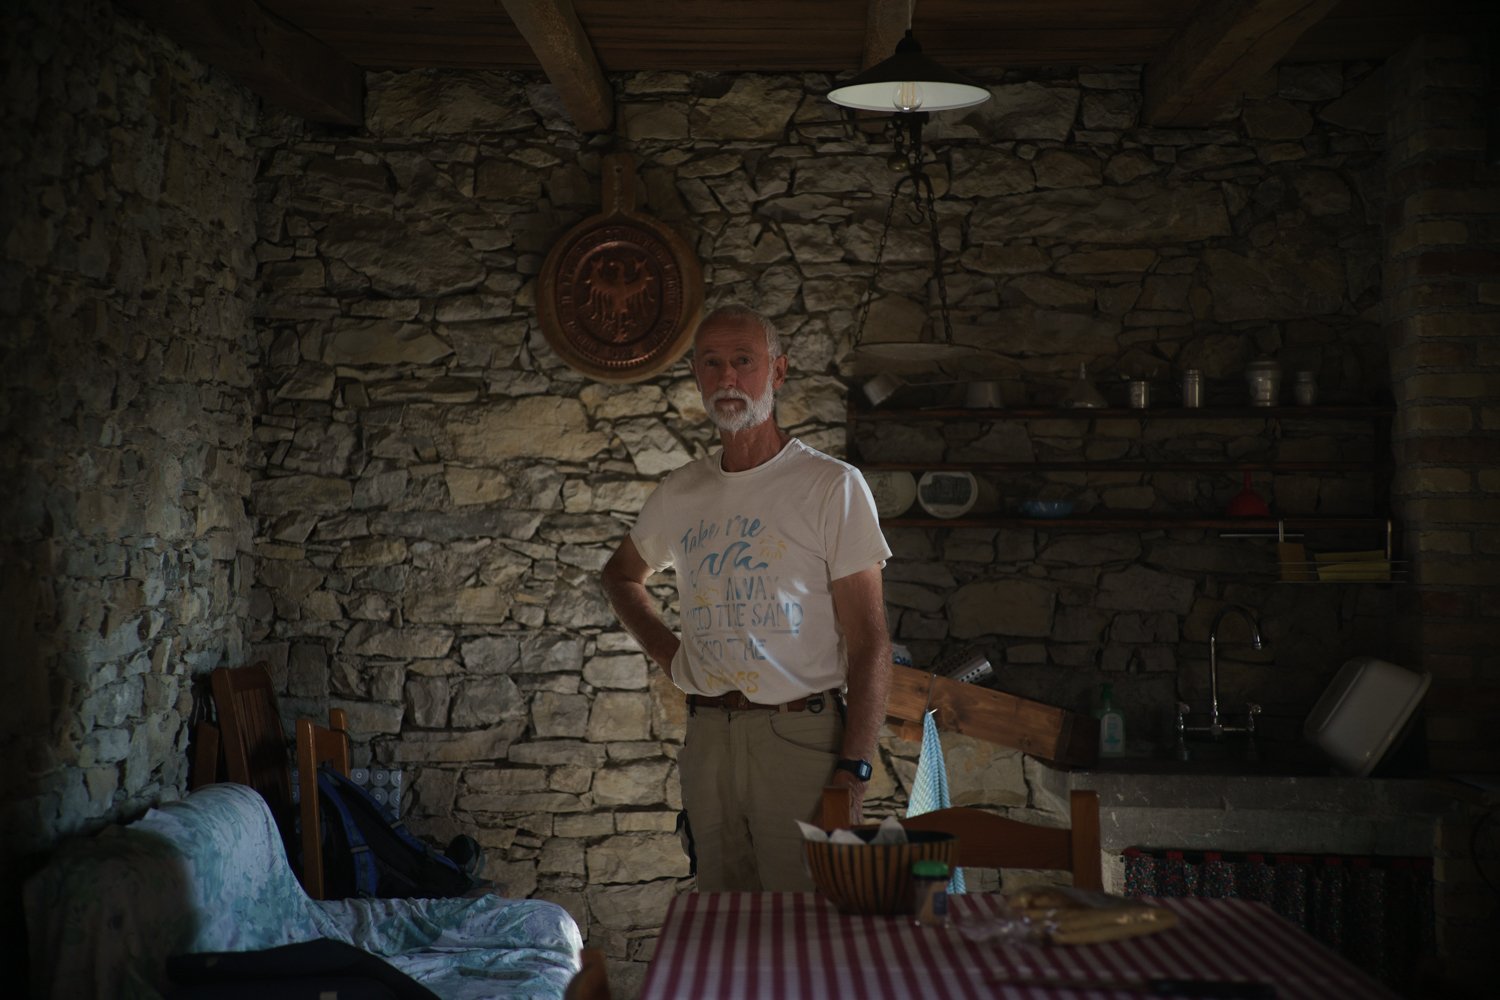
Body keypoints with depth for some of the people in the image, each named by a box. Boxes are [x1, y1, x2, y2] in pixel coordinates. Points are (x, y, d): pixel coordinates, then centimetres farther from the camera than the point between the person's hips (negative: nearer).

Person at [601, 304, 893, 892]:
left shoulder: (832, 485, -4)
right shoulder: (679, 494, 11)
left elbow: (869, 643, -8)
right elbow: (622, 575, 31)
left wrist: (854, 767, -16)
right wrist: (665, 651, 13)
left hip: (802, 736, -5)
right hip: (707, 738, 5)